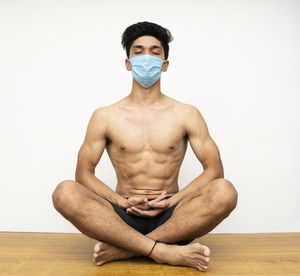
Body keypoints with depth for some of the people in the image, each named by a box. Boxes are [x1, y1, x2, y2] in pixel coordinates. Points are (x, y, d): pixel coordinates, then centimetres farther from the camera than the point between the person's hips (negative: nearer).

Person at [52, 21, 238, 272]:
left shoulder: (187, 114, 6)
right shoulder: (105, 117, 6)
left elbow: (214, 169, 0)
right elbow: (83, 173, 3)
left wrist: (172, 201, -12)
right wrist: (123, 201, -13)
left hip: (171, 217, 1)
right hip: (121, 215, 0)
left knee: (225, 192, -27)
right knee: (65, 193, -26)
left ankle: (122, 250, -23)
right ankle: (167, 252, -28)